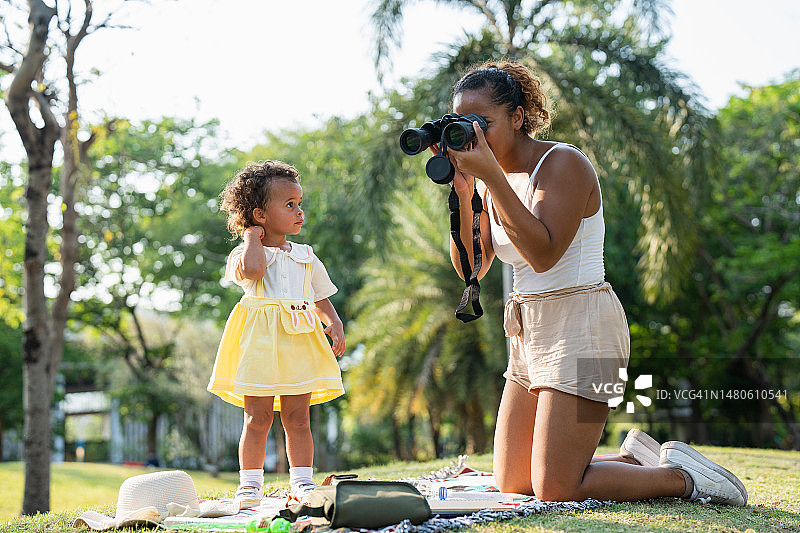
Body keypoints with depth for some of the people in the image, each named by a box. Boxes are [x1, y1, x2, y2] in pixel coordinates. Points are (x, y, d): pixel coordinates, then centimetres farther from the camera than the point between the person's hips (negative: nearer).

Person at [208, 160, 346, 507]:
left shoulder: (305, 256, 17)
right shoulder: (247, 253, 0)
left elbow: (321, 298, 21)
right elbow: (252, 270, -24)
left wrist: (335, 323, 3)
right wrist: (253, 238, -8)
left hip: (299, 341, 4)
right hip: (260, 341, -4)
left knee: (297, 419, 6)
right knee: (257, 418, -1)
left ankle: (302, 483, 13)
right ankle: (250, 486, 7)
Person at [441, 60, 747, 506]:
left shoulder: (563, 163, -12)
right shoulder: (497, 180, 11)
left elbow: (543, 253, -27)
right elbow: (472, 268, 4)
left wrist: (490, 175, -28)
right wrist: (461, 192, -8)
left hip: (581, 327, -8)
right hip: (530, 335, 9)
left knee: (554, 490, -11)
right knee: (512, 484, 8)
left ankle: (680, 477, 8)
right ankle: (635, 459, 24)